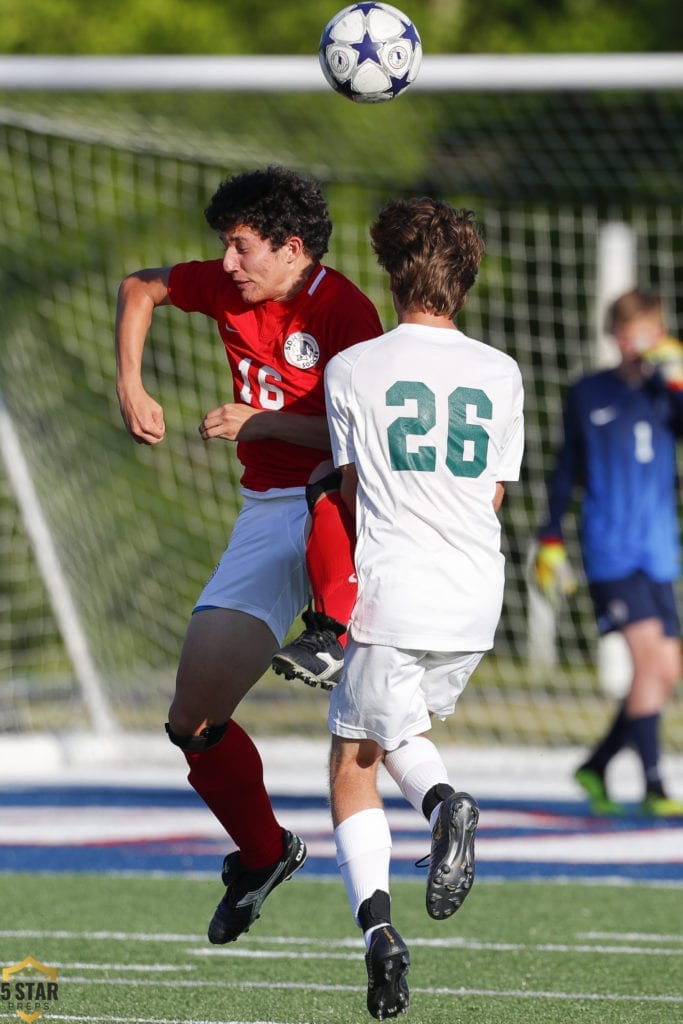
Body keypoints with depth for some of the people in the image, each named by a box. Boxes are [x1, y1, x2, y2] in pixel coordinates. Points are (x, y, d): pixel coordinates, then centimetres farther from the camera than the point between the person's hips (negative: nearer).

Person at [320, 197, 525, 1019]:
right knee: (399, 731, 25)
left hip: (390, 590, -4)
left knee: (354, 767, 6)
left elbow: (353, 497, 7)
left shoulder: (351, 369, 0)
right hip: (476, 600, 4)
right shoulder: (501, 374, 8)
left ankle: (375, 922, -15)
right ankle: (444, 804, -8)